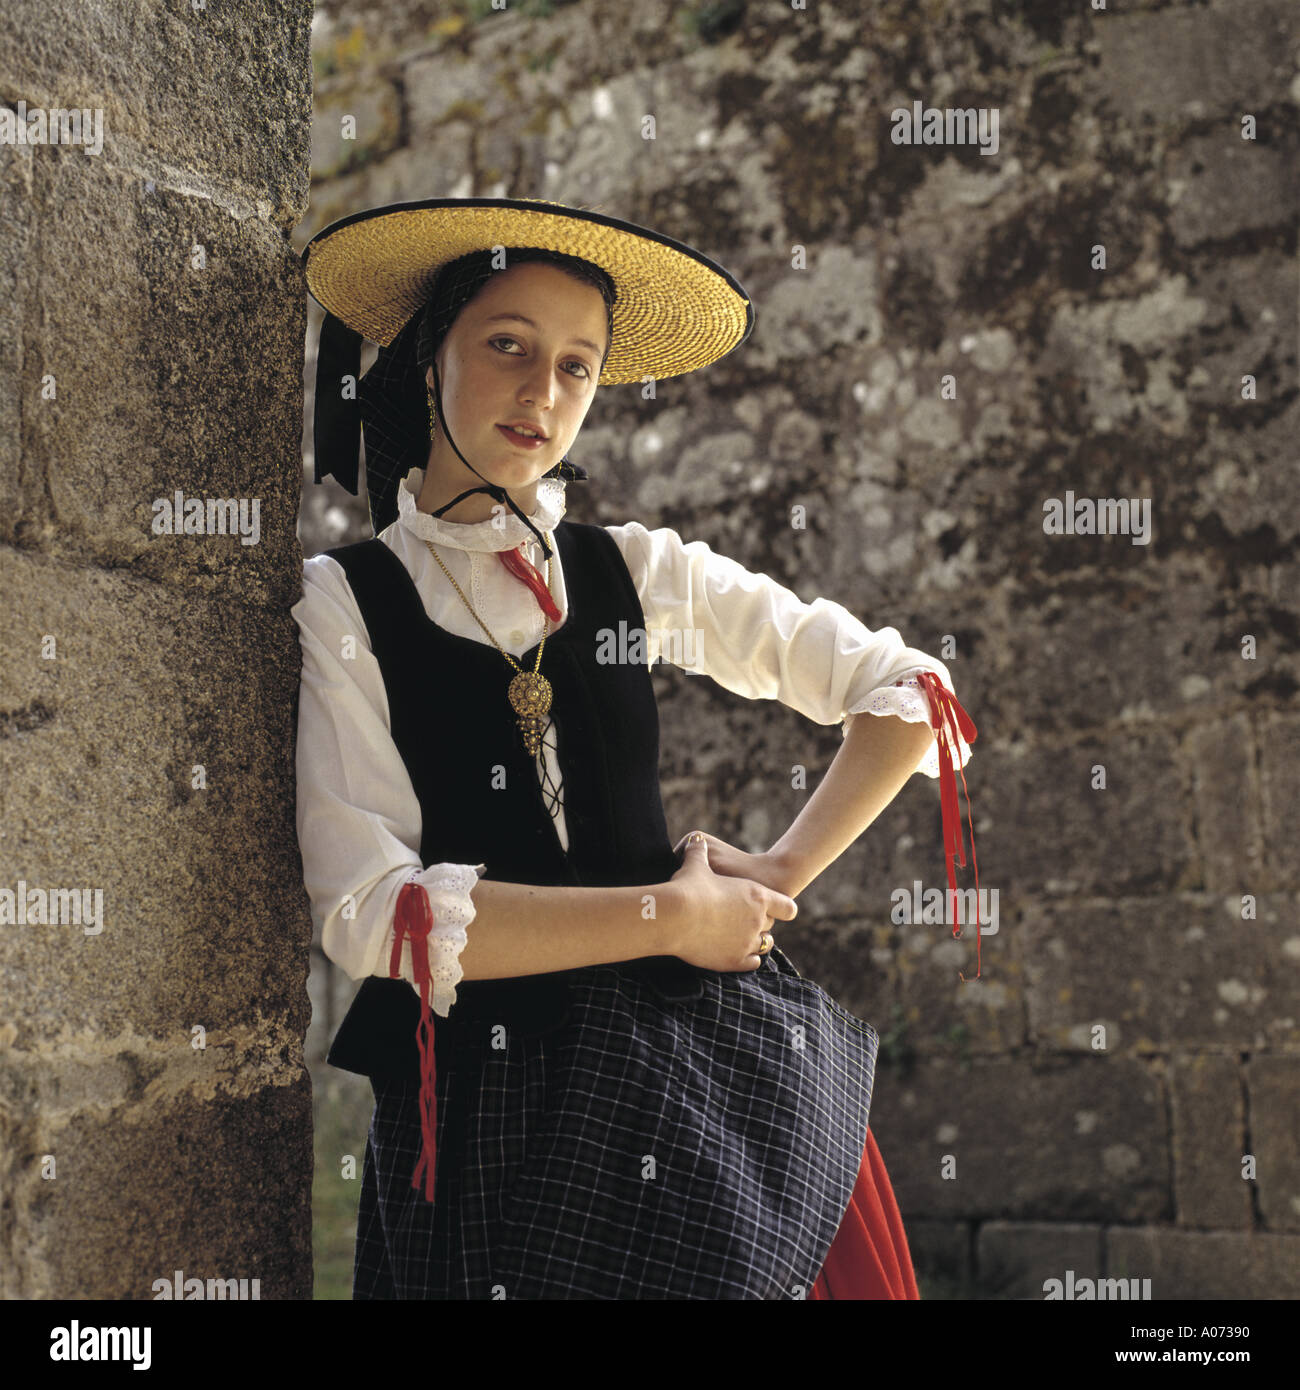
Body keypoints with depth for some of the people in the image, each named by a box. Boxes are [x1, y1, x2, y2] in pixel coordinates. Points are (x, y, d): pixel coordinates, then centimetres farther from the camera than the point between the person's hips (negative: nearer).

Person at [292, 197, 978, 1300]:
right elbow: (372, 910, -13)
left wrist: (779, 873, -3)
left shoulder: (640, 574, 5)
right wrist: (670, 916, -12)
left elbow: (909, 694, 10)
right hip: (484, 1111, -2)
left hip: (693, 1071, 3)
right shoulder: (341, 605, -3)